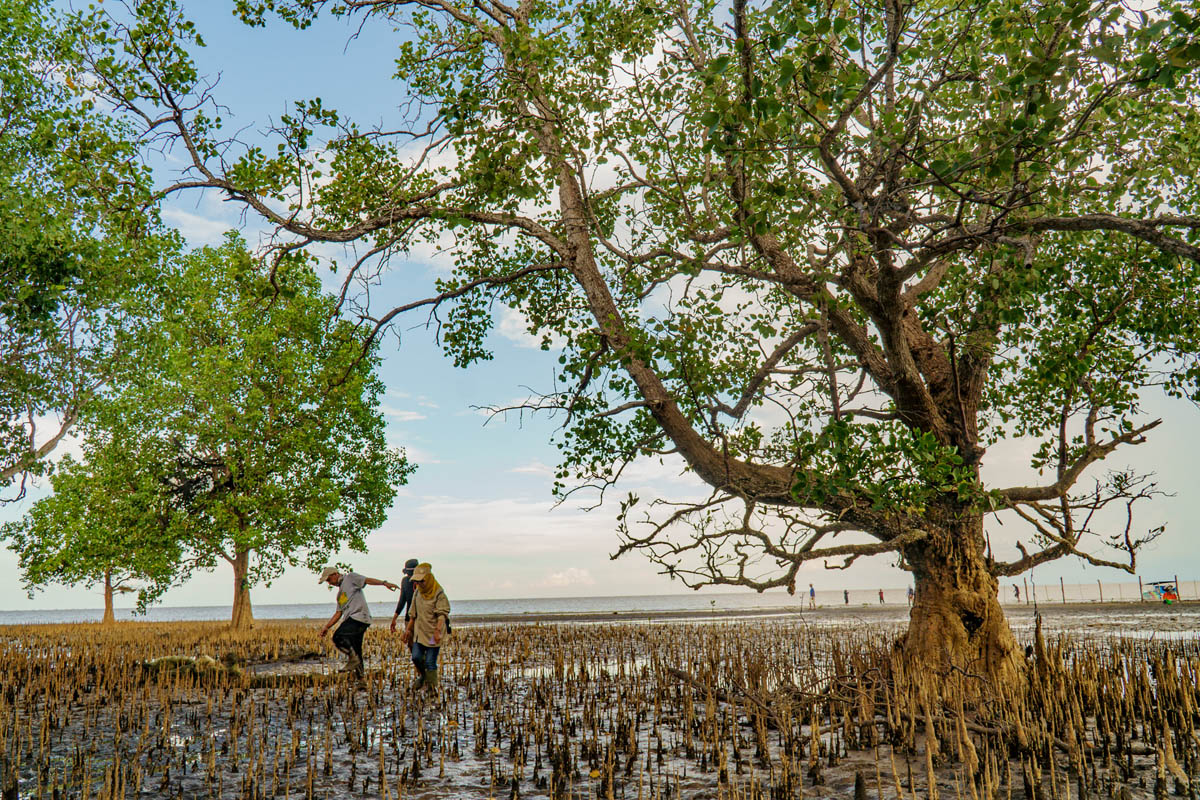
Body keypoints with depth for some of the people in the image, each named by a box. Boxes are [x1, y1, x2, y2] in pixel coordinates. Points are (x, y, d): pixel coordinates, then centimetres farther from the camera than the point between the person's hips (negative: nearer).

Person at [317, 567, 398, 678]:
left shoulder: (350, 577, 6)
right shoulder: (340, 593, 29)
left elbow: (368, 580, -7)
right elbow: (338, 613, 28)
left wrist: (384, 583, -22)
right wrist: (326, 627, 20)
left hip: (359, 617, -9)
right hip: (350, 619, 9)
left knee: (337, 637, -22)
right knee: (355, 650, 6)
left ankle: (353, 658, -10)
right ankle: (360, 673, 10)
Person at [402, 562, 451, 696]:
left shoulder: (439, 593, -13)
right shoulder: (417, 592, 7)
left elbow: (442, 614, -18)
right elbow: (414, 613, 17)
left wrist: (437, 631, -29)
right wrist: (408, 629, 17)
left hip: (433, 633, -5)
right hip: (419, 630, 5)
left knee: (430, 662, -4)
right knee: (416, 657, 3)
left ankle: (432, 687, 8)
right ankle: (422, 676, 31)